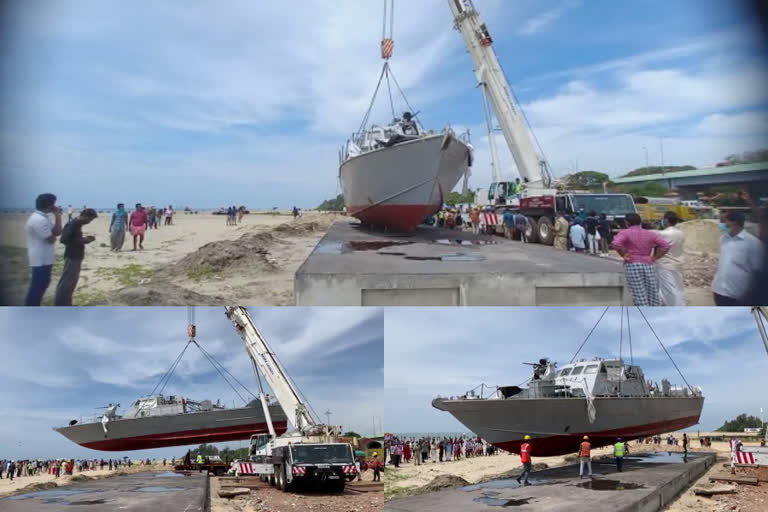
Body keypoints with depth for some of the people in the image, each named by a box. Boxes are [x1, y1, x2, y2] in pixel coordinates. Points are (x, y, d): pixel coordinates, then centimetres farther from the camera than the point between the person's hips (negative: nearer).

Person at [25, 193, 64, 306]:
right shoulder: (39, 220, -23)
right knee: (38, 286, -4)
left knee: (41, 284, 19)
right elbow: (51, 239, -20)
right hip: (41, 259, -11)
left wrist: (58, 216, 0)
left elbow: (57, 232, 9)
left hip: (43, 258, 11)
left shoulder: (41, 217, 12)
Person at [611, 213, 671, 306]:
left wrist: (624, 255, -6)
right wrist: (654, 258, 5)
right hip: (648, 265, 3)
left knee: (640, 297, -3)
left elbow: (616, 244, -19)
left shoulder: (625, 233, -1)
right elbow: (666, 245, 3)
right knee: (653, 295, 10)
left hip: (632, 265, -3)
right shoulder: (650, 234, 11)